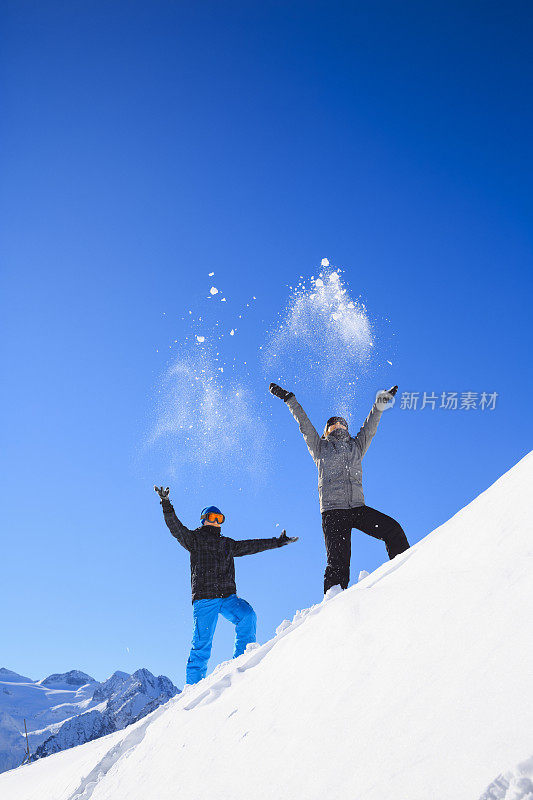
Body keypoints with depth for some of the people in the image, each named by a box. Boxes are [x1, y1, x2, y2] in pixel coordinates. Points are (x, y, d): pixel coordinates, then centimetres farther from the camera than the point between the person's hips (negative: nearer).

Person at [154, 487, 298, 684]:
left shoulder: (228, 544, 25)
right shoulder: (194, 538, 11)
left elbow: (251, 546, 30)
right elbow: (175, 528, -3)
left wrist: (278, 542, 31)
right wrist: (166, 505, -17)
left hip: (228, 596, 4)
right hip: (204, 598, -4)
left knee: (247, 615, -22)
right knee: (202, 642, -9)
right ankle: (194, 685, 0)